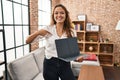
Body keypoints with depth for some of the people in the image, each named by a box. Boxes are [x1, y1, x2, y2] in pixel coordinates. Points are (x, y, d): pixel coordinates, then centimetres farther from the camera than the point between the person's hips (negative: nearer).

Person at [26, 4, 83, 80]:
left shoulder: (71, 32, -1)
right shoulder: (48, 29, -5)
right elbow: (28, 41, -5)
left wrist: (78, 57, -18)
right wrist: (38, 32, -22)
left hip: (65, 64, 1)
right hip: (49, 64, 0)